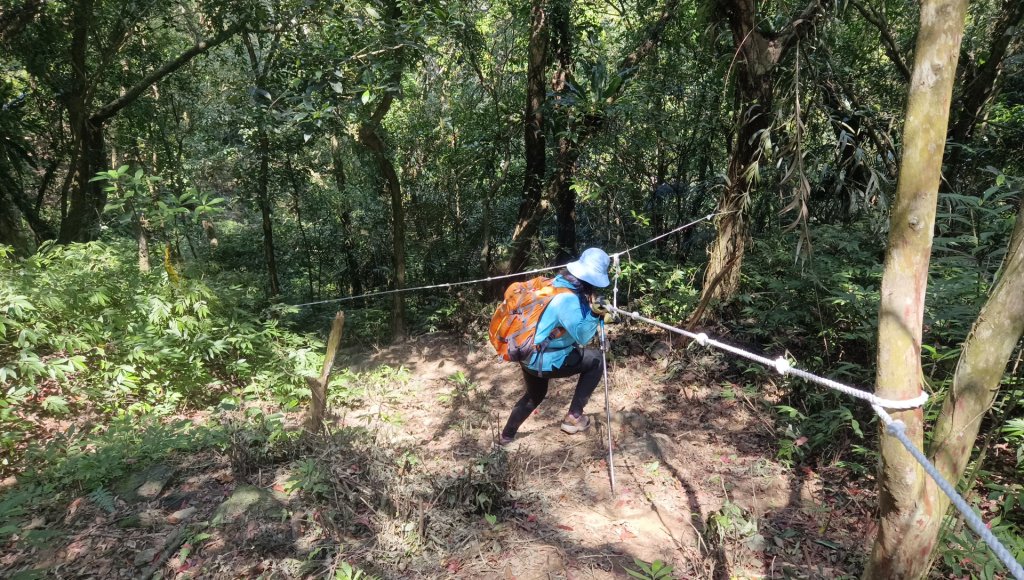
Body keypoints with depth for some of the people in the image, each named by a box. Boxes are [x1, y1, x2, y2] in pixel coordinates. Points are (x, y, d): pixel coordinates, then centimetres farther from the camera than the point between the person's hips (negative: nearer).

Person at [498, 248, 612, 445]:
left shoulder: (558, 283, 0)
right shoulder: (568, 299, -27)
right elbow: (581, 337, -20)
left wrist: (590, 308, 3)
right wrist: (594, 314, -30)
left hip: (528, 355, 9)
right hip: (545, 362, -9)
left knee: (535, 395, 33)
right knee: (596, 360, 5)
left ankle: (506, 435, 48)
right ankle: (574, 415, 6)